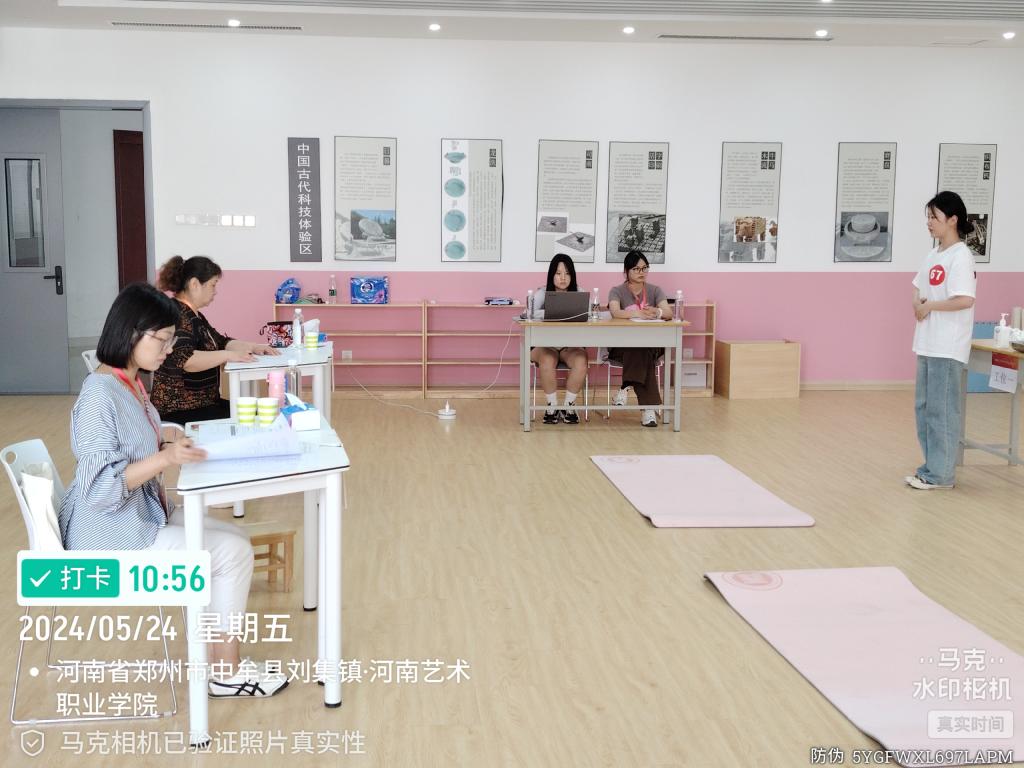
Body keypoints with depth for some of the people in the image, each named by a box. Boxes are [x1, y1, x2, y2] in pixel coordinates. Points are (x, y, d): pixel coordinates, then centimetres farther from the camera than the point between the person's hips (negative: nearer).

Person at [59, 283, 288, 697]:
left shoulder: (130, 383, 5)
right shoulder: (99, 395, -23)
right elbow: (101, 489, -26)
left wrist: (170, 445, 0)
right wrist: (165, 458, -31)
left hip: (143, 516, 9)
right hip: (112, 539, -9)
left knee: (234, 539, 4)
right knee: (233, 552, -9)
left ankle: (226, 663, 9)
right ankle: (226, 673, 6)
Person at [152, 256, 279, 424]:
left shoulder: (194, 315, 15)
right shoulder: (177, 315, -16)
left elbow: (221, 342, 21)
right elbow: (182, 360, -30)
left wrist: (252, 346, 5)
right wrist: (227, 356, -29)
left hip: (204, 402, 10)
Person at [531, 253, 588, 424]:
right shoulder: (542, 293, 2)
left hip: (571, 345, 1)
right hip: (545, 345, -1)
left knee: (580, 362, -32)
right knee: (547, 362, -35)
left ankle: (569, 406, -13)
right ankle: (552, 406, -16)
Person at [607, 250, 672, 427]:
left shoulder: (655, 291, 8)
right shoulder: (617, 291, 3)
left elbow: (668, 313, -12)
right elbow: (615, 312, -21)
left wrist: (656, 312, -38)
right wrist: (639, 314, -39)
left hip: (651, 344, 2)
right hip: (621, 345, -2)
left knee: (642, 353, -35)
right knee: (642, 354, -35)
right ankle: (649, 406, -38)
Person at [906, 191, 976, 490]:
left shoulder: (960, 256, -13)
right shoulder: (933, 255, 13)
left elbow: (965, 299, -23)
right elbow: (918, 289, 23)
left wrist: (930, 306, -13)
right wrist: (917, 303, 1)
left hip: (948, 348, -9)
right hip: (928, 344, 9)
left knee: (941, 409, -4)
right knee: (923, 407, 14)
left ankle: (941, 473, 4)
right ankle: (933, 466, 23)